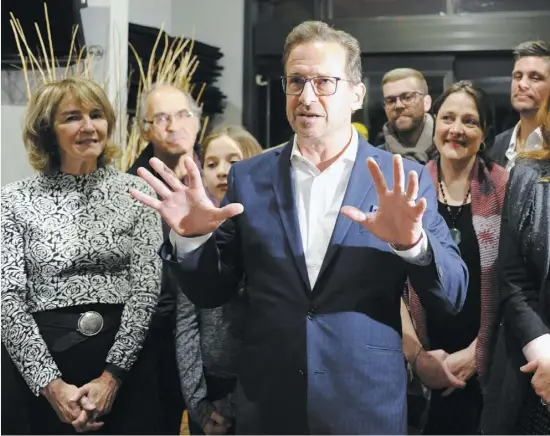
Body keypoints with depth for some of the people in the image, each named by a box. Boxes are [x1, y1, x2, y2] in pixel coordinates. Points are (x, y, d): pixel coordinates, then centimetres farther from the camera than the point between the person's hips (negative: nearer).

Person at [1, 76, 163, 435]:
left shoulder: (135, 191, 3)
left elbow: (147, 286, -3)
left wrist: (111, 376, -11)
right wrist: (52, 384, -14)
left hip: (125, 357, 1)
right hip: (36, 369, 0)